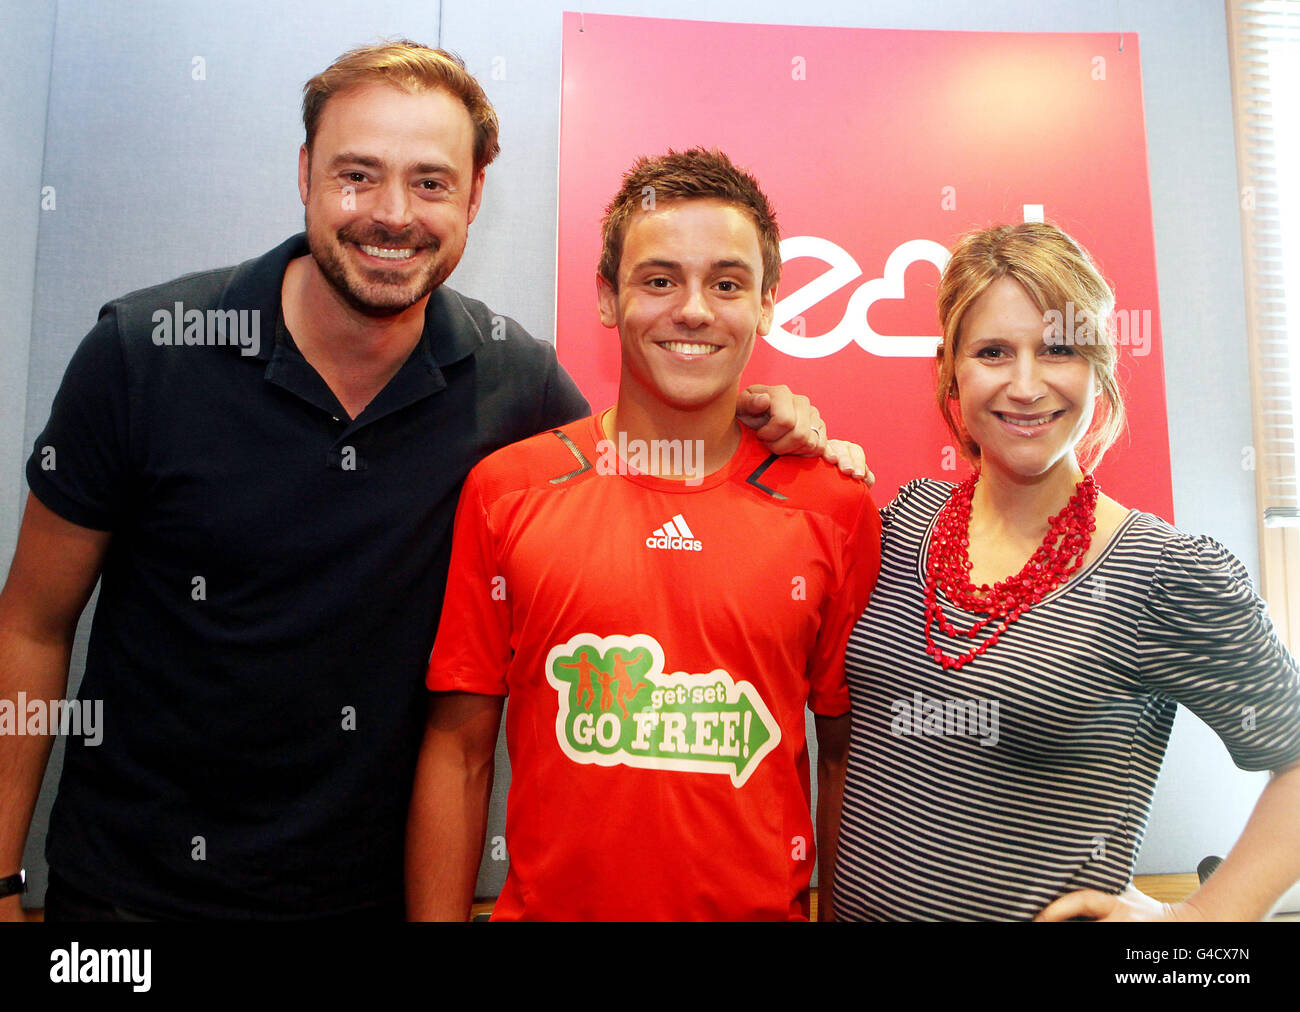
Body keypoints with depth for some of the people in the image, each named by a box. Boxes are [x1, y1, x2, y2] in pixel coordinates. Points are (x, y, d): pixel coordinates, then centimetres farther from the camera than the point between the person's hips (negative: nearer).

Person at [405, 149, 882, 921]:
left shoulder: (836, 507, -6)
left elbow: (844, 754, 1)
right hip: (546, 903, 0)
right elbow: (458, 751, -3)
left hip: (765, 906, 1)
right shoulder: (505, 490, -8)